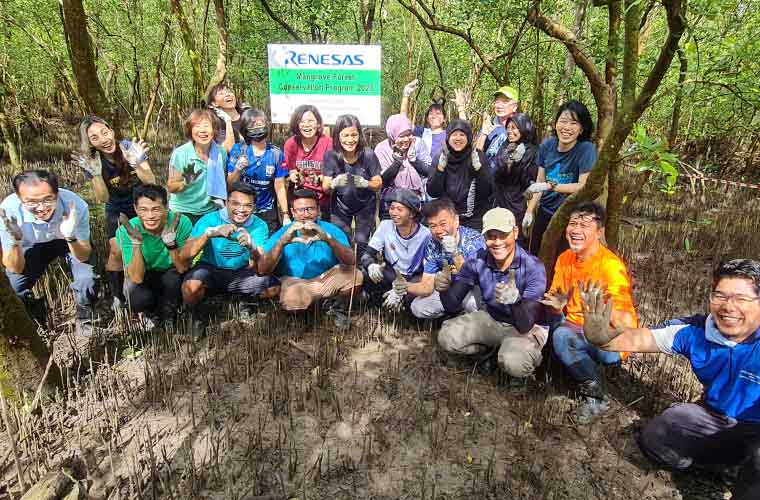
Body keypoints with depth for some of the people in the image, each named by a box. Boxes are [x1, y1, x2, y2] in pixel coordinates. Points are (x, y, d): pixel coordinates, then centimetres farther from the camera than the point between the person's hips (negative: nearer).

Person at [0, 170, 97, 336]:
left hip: (72, 242, -1)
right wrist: (15, 241, -45)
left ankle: (84, 318, 8)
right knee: (13, 283, -19)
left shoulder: (75, 205, -35)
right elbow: (15, 269, -25)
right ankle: (40, 321, 15)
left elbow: (83, 257, -26)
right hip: (34, 246, 2)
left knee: (87, 279, -26)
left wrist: (71, 237, -47)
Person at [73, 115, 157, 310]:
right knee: (117, 251, -16)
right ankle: (118, 298, 5)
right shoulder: (92, 161, -13)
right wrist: (96, 174, -30)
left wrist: (137, 164, -37)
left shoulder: (131, 147, -17)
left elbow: (151, 183, -19)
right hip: (117, 212, 0)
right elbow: (103, 199, -14)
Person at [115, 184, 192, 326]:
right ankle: (152, 313, 8)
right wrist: (136, 243, -38)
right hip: (143, 276, 0)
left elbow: (183, 268, -22)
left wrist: (171, 242, -39)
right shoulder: (126, 231, -23)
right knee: (138, 300, -31)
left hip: (171, 273, 1)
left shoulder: (181, 222, -24)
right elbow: (137, 278, -26)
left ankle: (168, 315, 0)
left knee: (172, 278, -33)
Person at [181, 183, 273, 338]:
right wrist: (209, 233, -42)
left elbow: (257, 269, -21)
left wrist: (253, 248, -44)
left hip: (241, 274, 2)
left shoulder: (259, 226, -13)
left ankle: (246, 305, 13)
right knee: (191, 285, -34)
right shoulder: (210, 219, -17)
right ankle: (195, 317, 0)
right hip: (210, 270, -2)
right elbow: (184, 256, -26)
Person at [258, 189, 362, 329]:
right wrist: (282, 242, -35)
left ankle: (336, 307, 6)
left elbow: (350, 262, -25)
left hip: (327, 280, 1)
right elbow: (262, 270, -19)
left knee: (354, 275, -26)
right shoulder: (283, 233, -10)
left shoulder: (331, 230, -10)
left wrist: (328, 239, -42)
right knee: (292, 300, -35)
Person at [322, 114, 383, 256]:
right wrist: (334, 183, -41)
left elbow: (378, 184, -16)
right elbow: (325, 187, -17)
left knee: (362, 242, -4)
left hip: (365, 205, -1)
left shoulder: (368, 155, -24)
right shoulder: (331, 155, -21)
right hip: (340, 206, 1)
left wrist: (365, 183, -38)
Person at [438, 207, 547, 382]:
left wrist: (516, 300, -54)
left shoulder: (533, 268, -27)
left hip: (528, 328, -4)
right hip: (492, 320, 4)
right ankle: (496, 349, 10)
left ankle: (531, 357, 4)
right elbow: (452, 306, -13)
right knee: (447, 337, -15)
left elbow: (525, 325, -32)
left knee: (513, 362, -34)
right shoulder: (477, 261, -15)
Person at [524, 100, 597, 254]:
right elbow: (539, 183, 3)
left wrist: (550, 186, -23)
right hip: (544, 212, 4)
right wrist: (530, 211, -3)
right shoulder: (547, 145, -3)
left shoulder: (586, 149, -16)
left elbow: (584, 186, -20)